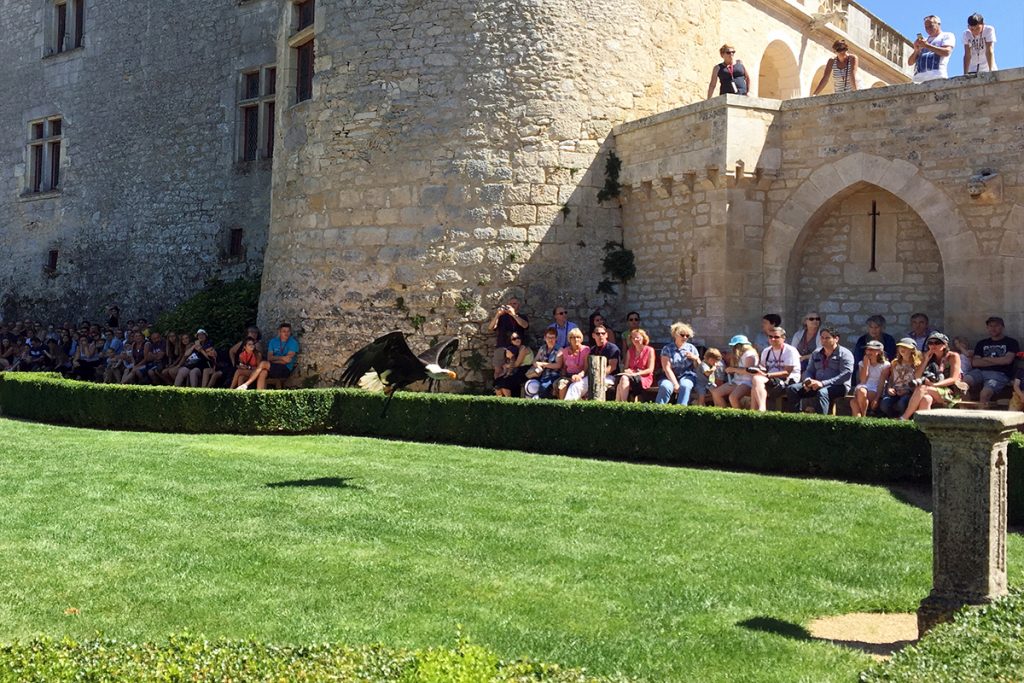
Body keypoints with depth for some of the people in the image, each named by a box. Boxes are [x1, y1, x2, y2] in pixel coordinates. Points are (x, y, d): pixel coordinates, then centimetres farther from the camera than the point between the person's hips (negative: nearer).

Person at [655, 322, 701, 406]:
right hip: (670, 377, -1)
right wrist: (675, 384, -19)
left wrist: (695, 358, -10)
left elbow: (699, 368, 11)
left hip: (687, 377, 1)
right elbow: (667, 368, -8)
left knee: (684, 386, -35)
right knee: (665, 386, -34)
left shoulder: (691, 348, 9)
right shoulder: (667, 349, 2)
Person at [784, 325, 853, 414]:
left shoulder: (844, 354, -1)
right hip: (817, 385, 6)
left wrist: (823, 383, -24)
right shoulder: (816, 353, 20)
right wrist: (808, 380, -5)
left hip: (838, 386, -6)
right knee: (792, 389, -13)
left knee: (822, 392, -39)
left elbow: (846, 375, -14)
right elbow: (809, 371, 23)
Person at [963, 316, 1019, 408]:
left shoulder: (1011, 342, 14)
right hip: (979, 371, 4)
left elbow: (1007, 360, -3)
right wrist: (997, 361, 1)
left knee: (985, 393, -35)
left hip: (999, 374, -4)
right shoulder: (981, 343, 24)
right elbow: (974, 362, 9)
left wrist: (986, 359, 7)